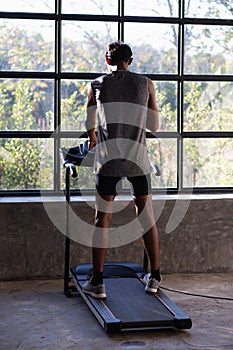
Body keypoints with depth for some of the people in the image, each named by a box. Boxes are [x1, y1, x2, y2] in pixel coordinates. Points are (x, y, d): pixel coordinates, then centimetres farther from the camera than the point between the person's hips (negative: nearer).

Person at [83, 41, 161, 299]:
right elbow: (154, 126, 9)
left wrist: (92, 139, 43)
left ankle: (97, 282, 4)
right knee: (146, 216, 11)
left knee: (102, 219, 4)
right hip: (138, 159, 1)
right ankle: (154, 278, 17)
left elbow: (89, 122, 22)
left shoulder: (97, 85, 5)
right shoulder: (146, 83, 4)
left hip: (107, 159, -1)